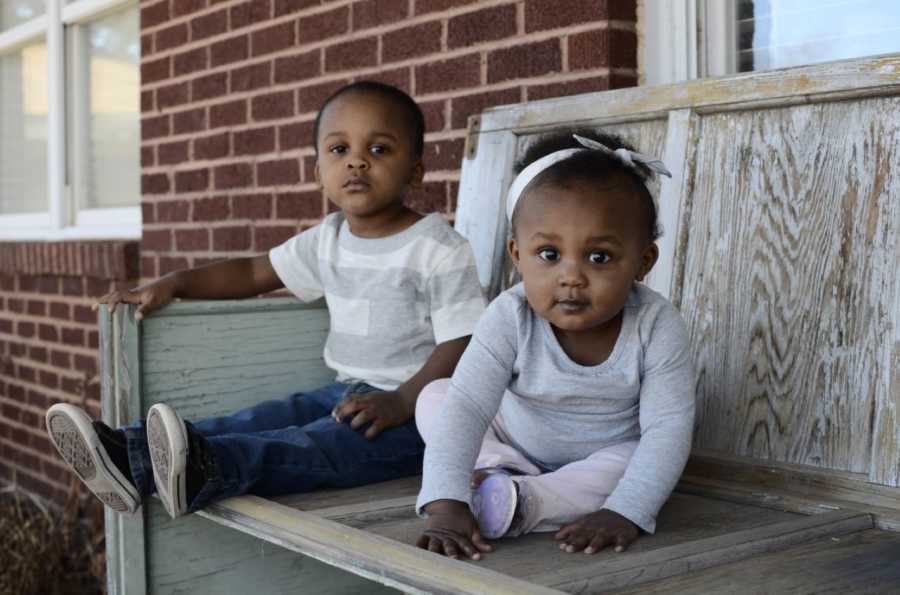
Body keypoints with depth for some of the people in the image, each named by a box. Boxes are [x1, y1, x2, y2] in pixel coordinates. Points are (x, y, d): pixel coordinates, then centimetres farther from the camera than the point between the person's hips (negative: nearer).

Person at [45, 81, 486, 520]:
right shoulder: (326, 240, 12)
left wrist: (401, 402, -31)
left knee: (317, 446, -33)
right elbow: (254, 273, 22)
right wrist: (172, 284, 10)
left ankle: (207, 468, -57)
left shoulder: (439, 249, -11)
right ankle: (133, 456, -30)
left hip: (415, 407, -7)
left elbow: (461, 344, -17)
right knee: (262, 419, -15)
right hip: (347, 392, 7)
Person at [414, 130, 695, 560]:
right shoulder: (509, 319, -27)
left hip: (603, 456, -1)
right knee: (435, 396, -10)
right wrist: (445, 503, -47)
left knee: (634, 462, -31)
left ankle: (523, 501, -34)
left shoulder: (657, 327, -26)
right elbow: (466, 407, -33)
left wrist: (624, 512, -43)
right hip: (512, 442, 1)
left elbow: (667, 427, -28)